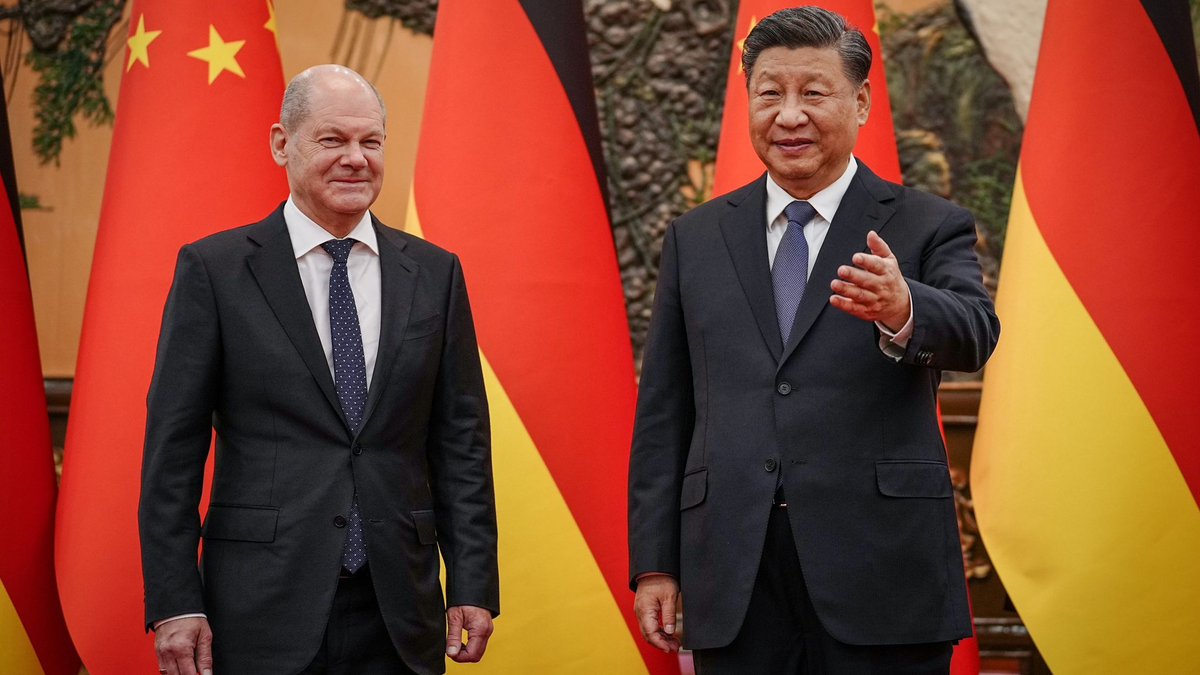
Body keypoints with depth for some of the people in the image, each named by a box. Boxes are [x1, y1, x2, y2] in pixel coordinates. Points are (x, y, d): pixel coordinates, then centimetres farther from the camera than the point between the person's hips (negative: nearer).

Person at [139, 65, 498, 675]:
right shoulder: (213, 269, 0)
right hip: (264, 613, -2)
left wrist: (473, 585, 1)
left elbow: (461, 442, 9)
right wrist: (174, 604, -8)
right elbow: (172, 448, -2)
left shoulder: (434, 274, 9)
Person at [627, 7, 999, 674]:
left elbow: (973, 332, -15)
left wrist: (901, 311, -38)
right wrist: (654, 563, 5)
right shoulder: (696, 238, 12)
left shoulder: (929, 227, 4)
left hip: (880, 575, -2)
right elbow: (663, 414, 12)